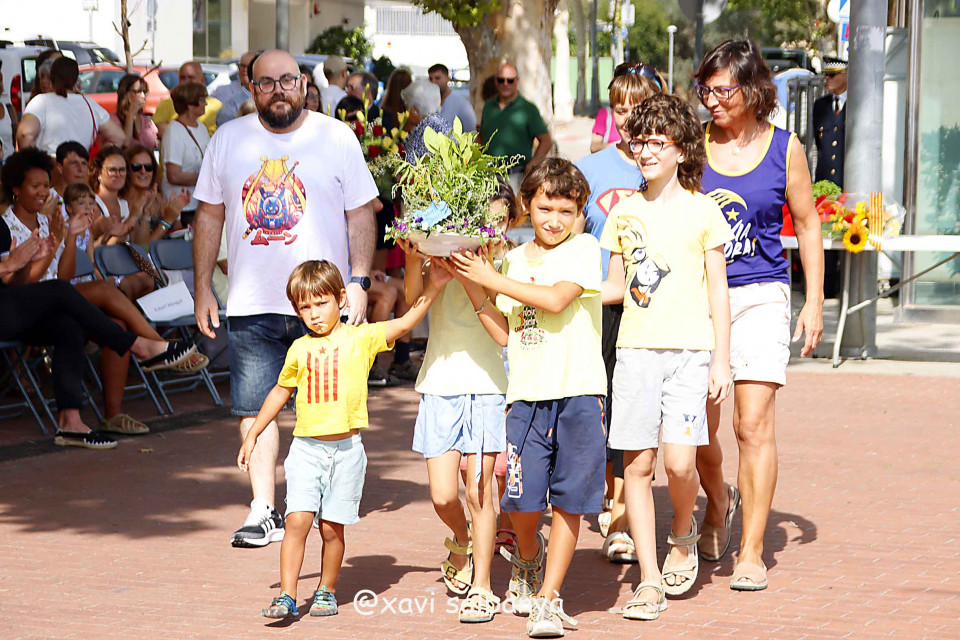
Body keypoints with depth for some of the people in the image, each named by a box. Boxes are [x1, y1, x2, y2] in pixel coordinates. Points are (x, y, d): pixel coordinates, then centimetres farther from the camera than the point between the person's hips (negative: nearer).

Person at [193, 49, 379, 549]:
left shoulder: (337, 138, 2)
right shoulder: (228, 140, 8)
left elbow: (360, 213, 2)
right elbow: (209, 215, 12)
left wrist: (359, 282, -7)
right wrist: (202, 288, 7)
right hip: (251, 302, 2)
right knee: (254, 408, -4)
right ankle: (263, 511, -1)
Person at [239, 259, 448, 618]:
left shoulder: (360, 339, 1)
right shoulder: (299, 349, 10)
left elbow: (405, 323, -5)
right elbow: (281, 392, 22)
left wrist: (433, 287, -15)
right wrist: (252, 436, 25)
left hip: (345, 449, -2)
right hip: (306, 449, 2)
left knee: (332, 527, 2)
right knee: (297, 521, -9)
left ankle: (327, 591, 20)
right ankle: (287, 596, -5)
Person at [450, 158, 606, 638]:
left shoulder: (583, 249, -2)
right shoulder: (515, 260, 13)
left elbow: (556, 298, -18)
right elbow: (505, 334, 11)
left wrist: (490, 277, -11)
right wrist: (473, 289, 2)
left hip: (578, 391, -3)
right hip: (526, 394, 3)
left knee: (567, 501, -1)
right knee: (523, 502, -1)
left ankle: (548, 598, 8)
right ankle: (527, 558, 31)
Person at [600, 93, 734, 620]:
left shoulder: (701, 211, 2)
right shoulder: (624, 211, 11)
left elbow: (717, 291, 3)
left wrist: (721, 359, -1)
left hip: (690, 350, -3)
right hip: (636, 349, 3)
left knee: (679, 461, -14)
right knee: (636, 463, -1)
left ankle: (682, 536, 17)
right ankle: (650, 579, 8)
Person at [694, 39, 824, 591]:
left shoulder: (784, 148, 1)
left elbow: (808, 224, 9)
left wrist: (815, 302, 7)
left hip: (760, 296, -2)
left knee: (754, 425, -10)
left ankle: (752, 553, -3)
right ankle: (718, 503, 37)